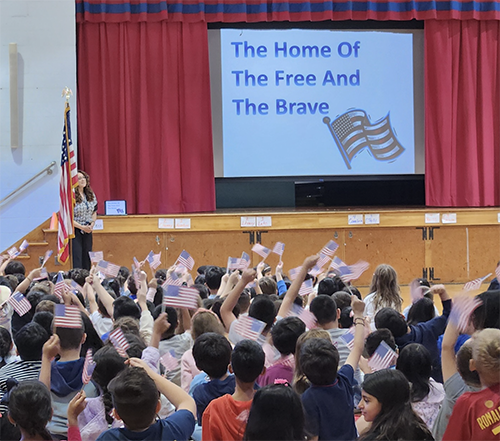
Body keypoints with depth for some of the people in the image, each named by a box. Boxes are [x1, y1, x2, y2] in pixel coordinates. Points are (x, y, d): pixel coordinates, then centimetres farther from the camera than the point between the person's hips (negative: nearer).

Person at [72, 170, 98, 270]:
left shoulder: (91, 195, 7)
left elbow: (94, 212, 17)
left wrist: (92, 225, -1)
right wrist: (82, 227, -17)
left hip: (88, 231, 6)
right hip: (75, 231, -6)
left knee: (87, 258, 8)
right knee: (77, 258, -6)